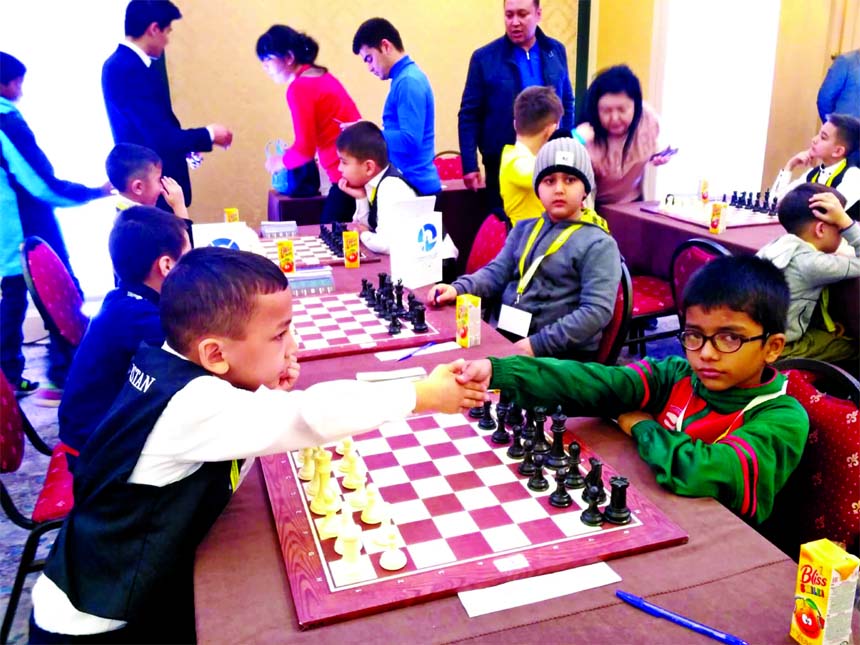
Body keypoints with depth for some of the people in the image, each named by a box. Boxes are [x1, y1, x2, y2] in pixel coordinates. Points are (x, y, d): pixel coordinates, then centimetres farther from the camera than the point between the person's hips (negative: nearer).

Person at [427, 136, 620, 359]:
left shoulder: (599, 245, -6)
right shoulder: (524, 229, 14)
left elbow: (596, 311, -14)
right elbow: (496, 272, 11)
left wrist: (538, 344, -22)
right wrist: (458, 288, -9)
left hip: (561, 353, -6)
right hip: (504, 338, 6)